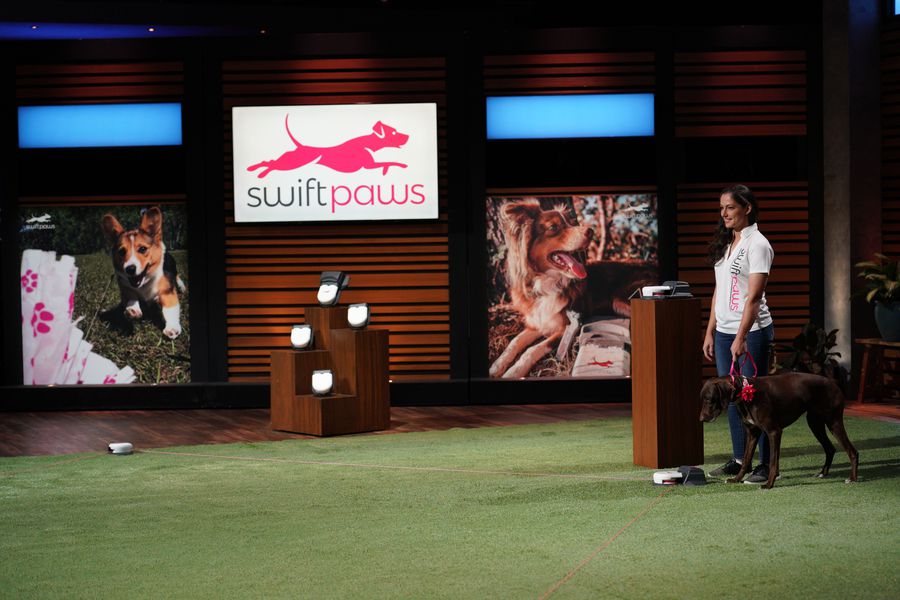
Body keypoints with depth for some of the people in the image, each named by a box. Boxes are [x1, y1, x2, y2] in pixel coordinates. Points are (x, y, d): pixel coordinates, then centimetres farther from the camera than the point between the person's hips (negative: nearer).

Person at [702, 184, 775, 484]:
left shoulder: (757, 245, -11)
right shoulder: (725, 243, 14)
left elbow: (754, 296, -18)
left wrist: (741, 338, -23)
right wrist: (710, 332, 13)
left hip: (752, 331, -8)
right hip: (723, 332, 8)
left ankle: (765, 465, -1)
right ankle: (739, 459, 18)